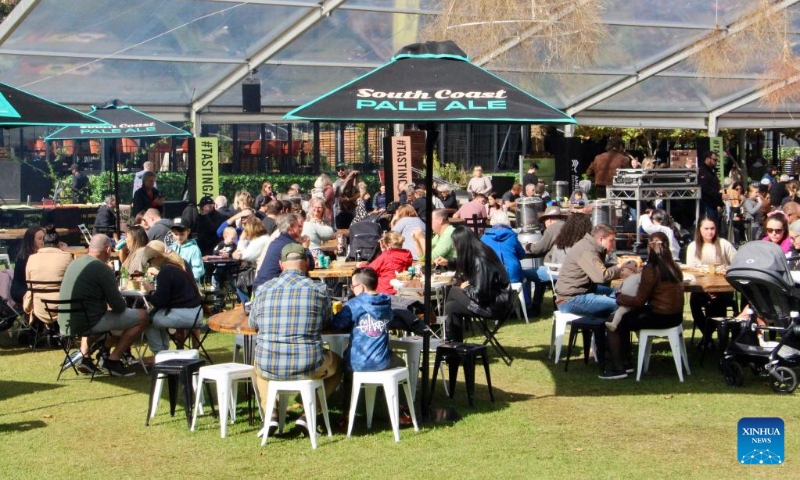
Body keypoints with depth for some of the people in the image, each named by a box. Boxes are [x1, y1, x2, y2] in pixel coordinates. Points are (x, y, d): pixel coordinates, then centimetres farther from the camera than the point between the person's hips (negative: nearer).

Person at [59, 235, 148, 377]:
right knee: (142, 315, -1)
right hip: (87, 324, -8)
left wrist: (107, 305, 27)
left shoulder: (74, 263, 10)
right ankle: (113, 360, 1)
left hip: (65, 323, 9)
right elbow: (119, 307, -11)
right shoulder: (103, 269, -13)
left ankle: (84, 354, 25)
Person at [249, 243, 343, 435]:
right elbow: (327, 321, 15)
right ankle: (308, 415, 16)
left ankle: (271, 415, 22)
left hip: (269, 368, 2)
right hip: (308, 368, -2)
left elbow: (252, 323, 17)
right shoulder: (318, 290, -4)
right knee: (337, 364, 30)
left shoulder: (263, 289, 1)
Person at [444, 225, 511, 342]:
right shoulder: (478, 253, 4)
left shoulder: (480, 261, -23)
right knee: (450, 306, 5)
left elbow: (480, 294, -23)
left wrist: (466, 288, -6)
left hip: (494, 306, -9)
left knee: (453, 292, -6)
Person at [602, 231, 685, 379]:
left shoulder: (651, 269, -16)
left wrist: (619, 298, 4)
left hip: (660, 317, -8)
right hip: (675, 316, 8)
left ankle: (618, 368, 4)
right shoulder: (674, 267, 7)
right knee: (626, 317, 22)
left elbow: (639, 301, -12)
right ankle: (625, 362, 25)